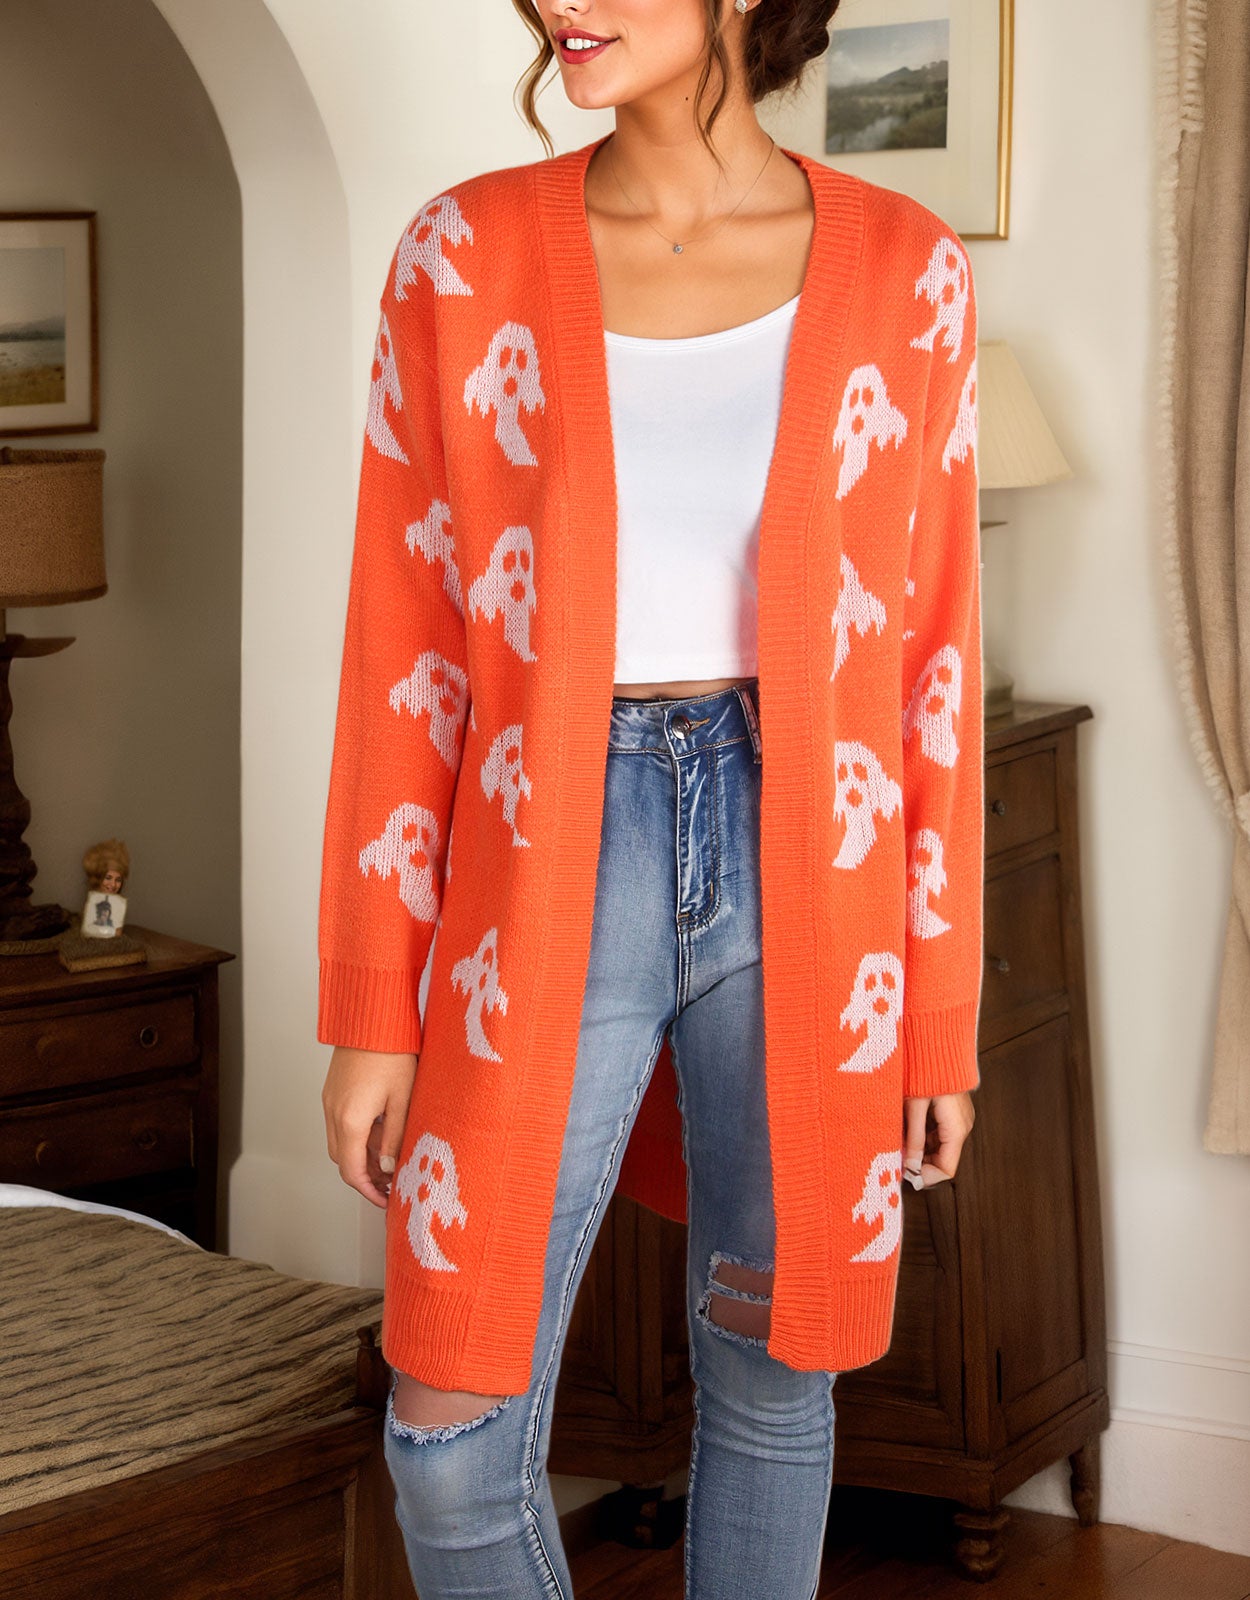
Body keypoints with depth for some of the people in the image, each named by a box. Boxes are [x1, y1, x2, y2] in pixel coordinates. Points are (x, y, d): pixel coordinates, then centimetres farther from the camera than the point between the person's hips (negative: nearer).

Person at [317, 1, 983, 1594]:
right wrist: (372, 1012, -2)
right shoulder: (464, 254, -2)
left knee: (771, 1382, 13)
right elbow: (403, 649, 0)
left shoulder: (902, 271, -1)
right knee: (452, 1438, 1)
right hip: (548, 880, 0)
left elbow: (930, 655, 3)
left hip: (803, 875, 1)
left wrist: (942, 1018, 4)